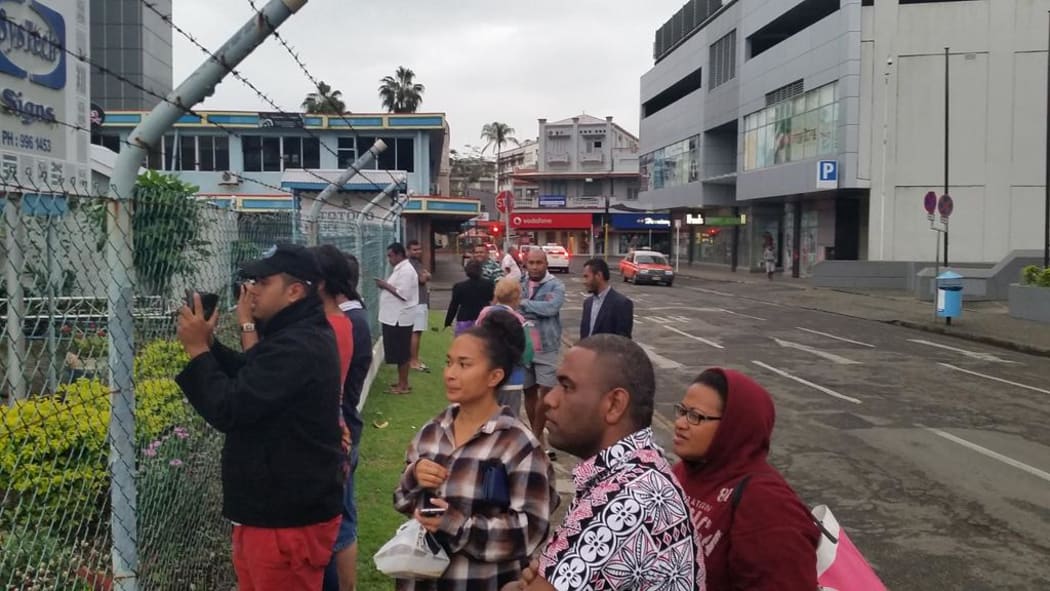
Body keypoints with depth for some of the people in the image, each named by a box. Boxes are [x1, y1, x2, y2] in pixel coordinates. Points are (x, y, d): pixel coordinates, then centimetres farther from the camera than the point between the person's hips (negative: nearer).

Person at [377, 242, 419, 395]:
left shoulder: (406, 270, -16)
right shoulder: (400, 269, 16)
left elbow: (403, 294, -24)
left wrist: (385, 285, -16)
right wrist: (385, 285, 3)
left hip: (400, 318, -10)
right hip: (394, 317, 10)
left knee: (401, 353, -3)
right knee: (399, 353, 15)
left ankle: (404, 385, 4)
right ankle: (402, 382, 22)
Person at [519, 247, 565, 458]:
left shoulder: (556, 286, -6)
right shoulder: (518, 284, 5)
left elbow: (551, 307, -23)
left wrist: (524, 303, -15)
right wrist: (538, 307, -14)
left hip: (547, 348, -3)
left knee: (546, 391, -5)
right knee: (529, 392, 11)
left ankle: (536, 436, 7)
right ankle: (537, 436, 24)